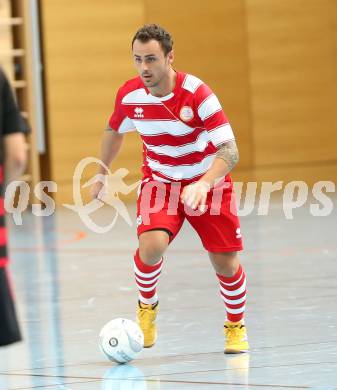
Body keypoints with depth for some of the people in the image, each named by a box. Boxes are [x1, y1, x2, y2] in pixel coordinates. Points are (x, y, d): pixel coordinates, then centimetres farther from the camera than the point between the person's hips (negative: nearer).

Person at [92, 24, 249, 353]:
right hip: (159, 182, 2)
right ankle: (146, 307, 6)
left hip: (208, 182, -2)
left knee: (225, 263, -3)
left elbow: (230, 150, -30)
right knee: (151, 246, -24)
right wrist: (101, 175, 20)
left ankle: (236, 326, 27)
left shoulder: (197, 94, -25)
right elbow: (114, 132, 11)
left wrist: (203, 184, -46)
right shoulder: (129, 95, -13)